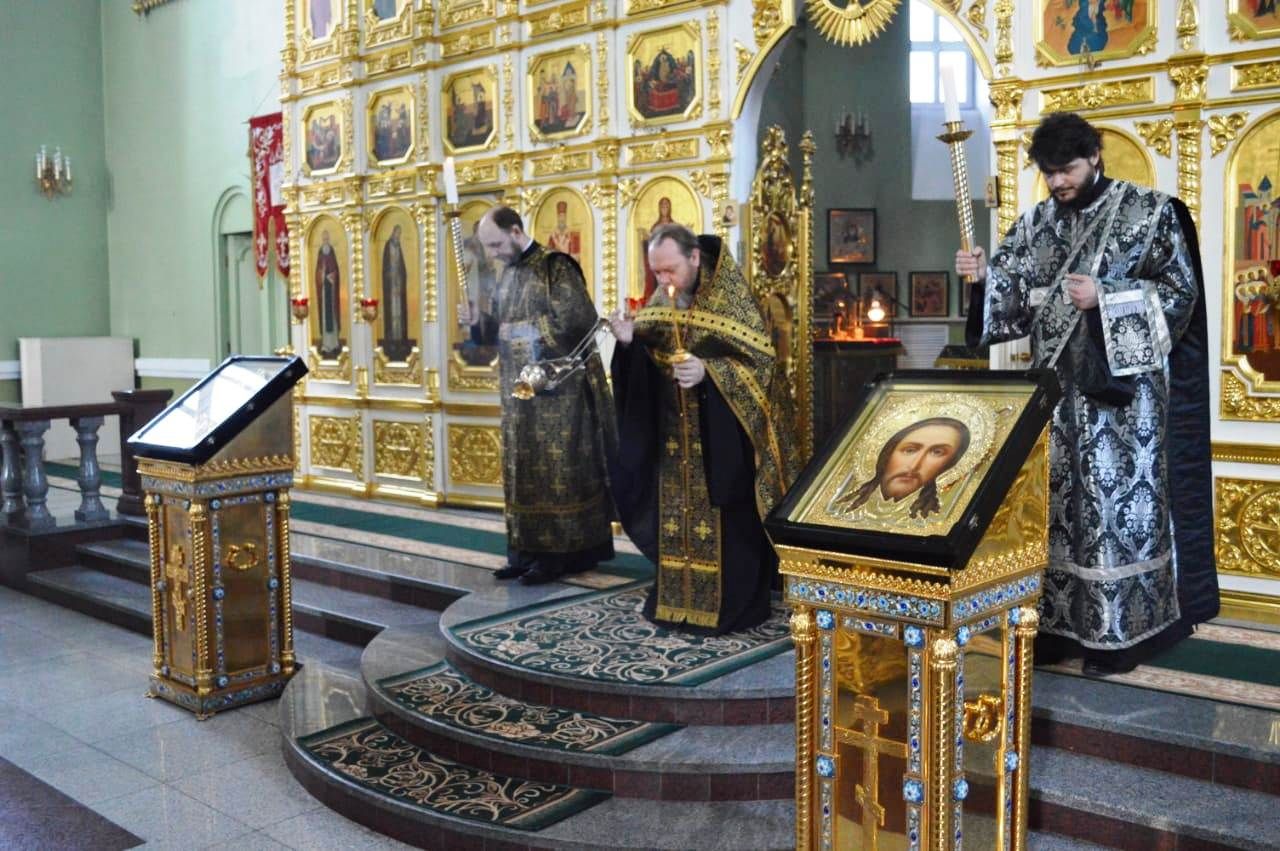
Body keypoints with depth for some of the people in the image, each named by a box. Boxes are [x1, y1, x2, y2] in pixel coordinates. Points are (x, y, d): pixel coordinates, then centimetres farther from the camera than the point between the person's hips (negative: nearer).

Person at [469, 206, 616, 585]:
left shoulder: (554, 267, -11)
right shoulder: (508, 273, 13)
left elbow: (580, 319, -20)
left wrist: (526, 329, -15)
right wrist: (480, 323, -2)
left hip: (558, 388, -8)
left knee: (558, 468, -3)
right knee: (523, 470, 9)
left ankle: (560, 552, 3)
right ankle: (529, 550, 15)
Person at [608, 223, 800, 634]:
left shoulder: (731, 297, -13)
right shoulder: (660, 303, 5)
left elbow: (759, 360, -16)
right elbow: (646, 365, 9)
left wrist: (707, 371, -29)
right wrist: (629, 342, -12)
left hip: (723, 435, -6)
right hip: (676, 435, 6)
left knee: (725, 520, -1)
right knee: (678, 513, 11)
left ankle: (733, 605, 11)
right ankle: (679, 598, 22)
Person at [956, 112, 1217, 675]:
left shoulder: (1149, 211, -2)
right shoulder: (1036, 223, 10)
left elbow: (1181, 290, -6)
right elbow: (1012, 295, 6)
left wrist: (1104, 298, -19)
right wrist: (984, 275, -15)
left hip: (1122, 387, -5)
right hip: (1057, 387, 5)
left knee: (1119, 500, -2)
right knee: (1054, 500, 7)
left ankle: (1120, 631, 7)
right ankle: (1059, 623, 17)